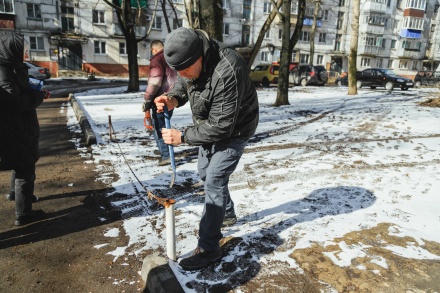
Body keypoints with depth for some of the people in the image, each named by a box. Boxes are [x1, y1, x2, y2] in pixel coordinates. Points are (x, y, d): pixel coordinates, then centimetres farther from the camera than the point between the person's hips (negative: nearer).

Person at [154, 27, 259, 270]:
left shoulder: (227, 72, -37)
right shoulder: (190, 60, -13)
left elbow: (221, 126, -33)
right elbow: (183, 85, 5)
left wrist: (183, 137, -28)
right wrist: (173, 99, -18)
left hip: (233, 129, -9)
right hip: (209, 124, 9)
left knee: (214, 181, -10)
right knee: (205, 172, 19)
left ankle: (208, 248, 2)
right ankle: (227, 214, 42)